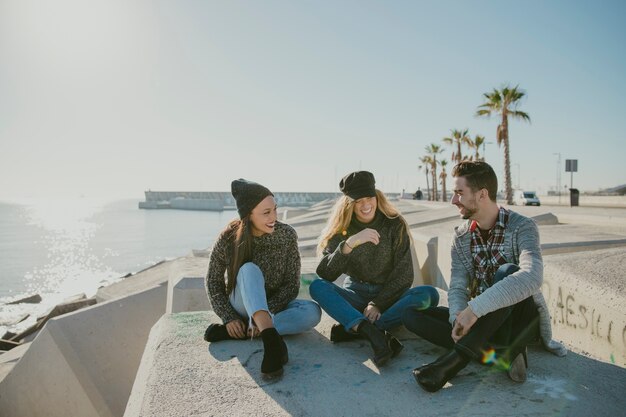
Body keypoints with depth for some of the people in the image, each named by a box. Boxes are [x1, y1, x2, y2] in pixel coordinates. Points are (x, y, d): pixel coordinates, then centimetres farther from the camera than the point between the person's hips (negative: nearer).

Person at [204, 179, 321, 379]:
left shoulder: (286, 235, -14)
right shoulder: (229, 238, -16)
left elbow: (292, 285, -11)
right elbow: (213, 281, -5)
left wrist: (266, 315, -21)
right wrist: (229, 317, -15)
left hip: (274, 305, 2)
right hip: (242, 307, -2)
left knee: (313, 312, -30)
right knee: (250, 269, -34)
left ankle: (231, 332, -28)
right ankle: (272, 340, -53)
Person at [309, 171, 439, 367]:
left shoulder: (394, 225, -4)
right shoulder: (341, 230, -3)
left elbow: (404, 275, -5)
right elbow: (325, 274, -17)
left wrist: (378, 304, -14)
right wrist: (349, 244, -30)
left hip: (388, 296, 0)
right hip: (355, 296, 0)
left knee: (429, 294, -28)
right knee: (317, 286, -26)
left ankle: (353, 327, -33)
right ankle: (375, 334, -44)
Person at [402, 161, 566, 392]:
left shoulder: (522, 227, -17)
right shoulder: (461, 236, 0)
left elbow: (531, 277, -36)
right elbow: (457, 287, -6)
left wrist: (475, 308, -41)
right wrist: (459, 319, -27)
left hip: (522, 319, -5)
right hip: (482, 320, 5)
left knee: (507, 272, -35)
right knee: (411, 314, -14)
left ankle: (454, 359, -38)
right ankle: (496, 353, -27)